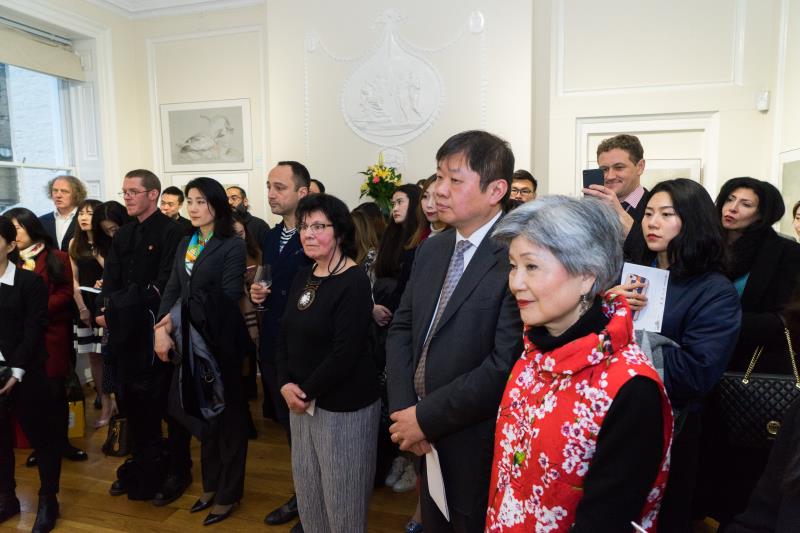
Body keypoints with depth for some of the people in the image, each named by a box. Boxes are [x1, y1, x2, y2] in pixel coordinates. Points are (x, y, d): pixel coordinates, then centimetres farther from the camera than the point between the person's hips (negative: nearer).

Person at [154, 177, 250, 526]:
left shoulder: (232, 246, -10)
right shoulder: (185, 244, 11)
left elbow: (228, 297, -15)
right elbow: (172, 289, 5)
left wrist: (180, 315, -12)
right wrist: (162, 328, -10)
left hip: (220, 342, -6)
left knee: (227, 414, 7)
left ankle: (228, 493, 23)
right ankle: (211, 484, 34)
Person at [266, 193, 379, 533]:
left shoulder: (354, 282, -16)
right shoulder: (303, 277, 7)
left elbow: (346, 352, -21)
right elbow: (285, 335, 8)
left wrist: (307, 391, -13)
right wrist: (286, 384, -6)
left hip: (343, 404, -7)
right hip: (302, 400, 7)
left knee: (341, 492, 9)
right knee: (306, 485, 19)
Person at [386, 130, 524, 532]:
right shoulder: (431, 250, 4)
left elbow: (506, 365, -25)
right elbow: (401, 328, 6)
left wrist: (426, 418, -17)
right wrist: (403, 408, -7)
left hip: (477, 448, -6)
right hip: (426, 442, 7)